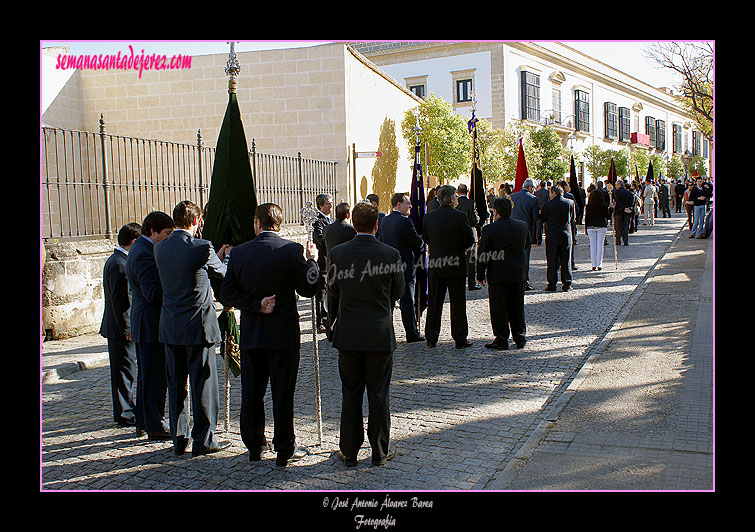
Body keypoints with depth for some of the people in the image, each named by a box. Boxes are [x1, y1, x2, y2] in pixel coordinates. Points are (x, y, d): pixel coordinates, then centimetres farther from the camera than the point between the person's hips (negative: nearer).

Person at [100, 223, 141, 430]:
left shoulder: (115, 260, 14)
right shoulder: (120, 264, -19)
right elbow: (119, 301, -22)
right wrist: (126, 329, -20)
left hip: (121, 327, 11)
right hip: (121, 328, -11)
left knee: (125, 370, 18)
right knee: (124, 370, -2)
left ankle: (128, 406, 29)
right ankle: (124, 414, 6)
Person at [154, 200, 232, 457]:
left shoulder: (160, 248, 2)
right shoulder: (202, 247, -15)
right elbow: (223, 272, 2)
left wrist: (217, 256, 23)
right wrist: (226, 255, 24)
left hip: (170, 327, 6)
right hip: (198, 325, -5)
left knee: (176, 383, 12)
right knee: (203, 382, 4)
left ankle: (179, 439, 21)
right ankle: (204, 440, 10)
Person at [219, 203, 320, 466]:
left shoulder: (238, 252, -1)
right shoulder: (292, 250, -11)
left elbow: (226, 294, -3)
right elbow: (308, 289, -7)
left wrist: (256, 305, -6)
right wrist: (312, 260, 4)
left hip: (250, 335, 3)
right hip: (283, 333, -3)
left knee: (251, 392, 14)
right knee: (283, 393, 5)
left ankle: (254, 445, 26)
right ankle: (285, 450, 13)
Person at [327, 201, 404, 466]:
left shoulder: (338, 253, -7)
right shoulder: (391, 254, -10)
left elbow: (333, 288, 6)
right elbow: (398, 292, 2)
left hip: (349, 334, 1)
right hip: (380, 334, -1)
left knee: (350, 394, 11)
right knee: (379, 395, 9)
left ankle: (349, 451, 20)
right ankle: (380, 452, 18)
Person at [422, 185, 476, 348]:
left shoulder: (428, 217, -3)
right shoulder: (460, 216, -13)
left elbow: (426, 239, 7)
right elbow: (470, 241, -10)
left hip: (435, 267, 3)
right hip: (456, 266, -3)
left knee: (434, 303, 13)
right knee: (457, 304, 6)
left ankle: (431, 338, 19)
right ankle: (460, 339, 10)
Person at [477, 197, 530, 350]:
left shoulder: (490, 229, -12)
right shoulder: (524, 226, 0)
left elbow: (483, 254, -9)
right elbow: (528, 244, 18)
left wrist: (481, 274, 0)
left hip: (498, 274, -4)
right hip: (518, 274, 4)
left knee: (498, 308, 5)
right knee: (517, 307, 14)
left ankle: (501, 340, 8)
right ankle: (520, 338, 21)